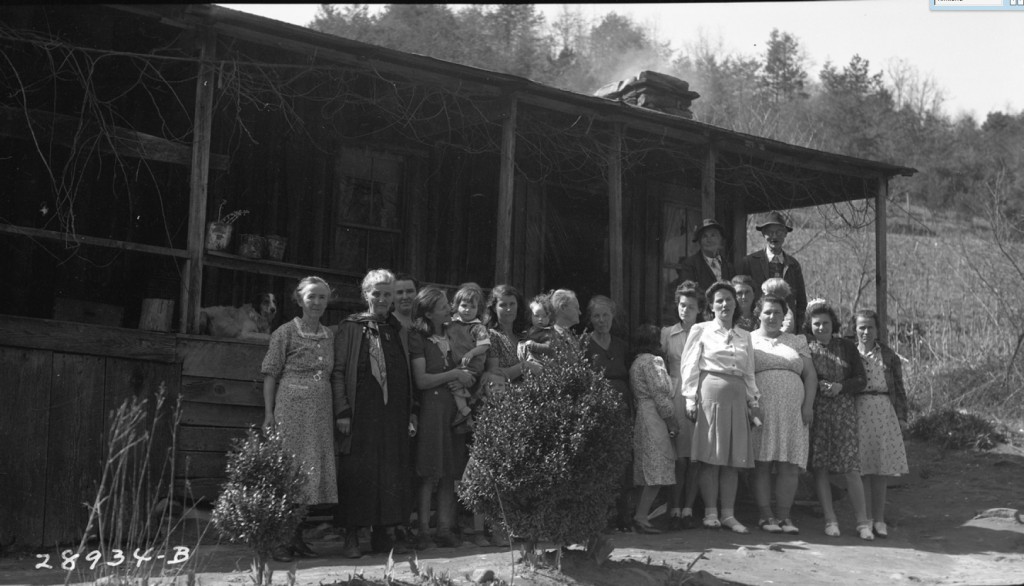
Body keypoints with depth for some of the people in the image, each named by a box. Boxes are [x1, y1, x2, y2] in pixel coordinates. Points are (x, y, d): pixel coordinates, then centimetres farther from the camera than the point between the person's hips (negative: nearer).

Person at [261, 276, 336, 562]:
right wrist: (269, 413, -10)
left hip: (320, 412, 5)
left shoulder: (329, 335, 12)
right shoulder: (286, 332, -2)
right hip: (291, 408, -5)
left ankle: (298, 537, 16)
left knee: (311, 472, 7)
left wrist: (338, 414, 10)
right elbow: (270, 374, -3)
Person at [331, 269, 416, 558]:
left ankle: (382, 533, 11)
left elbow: (409, 374, 15)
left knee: (391, 472, 3)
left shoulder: (397, 330, 14)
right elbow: (338, 371, -3)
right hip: (361, 412, -4)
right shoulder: (350, 327, 2)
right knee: (357, 471, -3)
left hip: (394, 412, 4)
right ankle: (352, 537, 4)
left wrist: (411, 412, 8)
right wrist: (342, 412, -11)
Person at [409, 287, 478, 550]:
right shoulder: (418, 338, -4)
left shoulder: (452, 335, 15)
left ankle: (445, 529, 7)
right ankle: (424, 531, -2)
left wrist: (465, 376, 7)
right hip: (432, 407, -6)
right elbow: (421, 380, -10)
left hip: (454, 407, 6)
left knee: (449, 474, 4)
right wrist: (455, 374, -8)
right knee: (430, 474, -7)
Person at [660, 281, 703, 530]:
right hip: (675, 398, 0)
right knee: (678, 459, -5)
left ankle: (688, 509, 6)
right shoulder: (666, 334, 11)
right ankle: (674, 511, 0)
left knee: (695, 459, -1)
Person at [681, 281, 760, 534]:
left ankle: (728, 514, 8)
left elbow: (749, 373, 20)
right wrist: (691, 398, -7)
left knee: (733, 458, 3)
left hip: (737, 397, 4)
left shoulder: (744, 336, 18)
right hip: (711, 393, -4)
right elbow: (690, 366, 1)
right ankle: (710, 513, 2)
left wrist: (753, 400, 11)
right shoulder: (700, 330, 6)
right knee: (711, 456, -4)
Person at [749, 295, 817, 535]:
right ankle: (765, 515, 0)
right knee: (762, 465, -5)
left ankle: (784, 516, 2)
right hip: (760, 410, -2)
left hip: (792, 412, 3)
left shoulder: (797, 342, 18)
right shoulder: (748, 340, 9)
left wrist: (808, 405, 1)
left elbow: (810, 375, 14)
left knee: (790, 466, -3)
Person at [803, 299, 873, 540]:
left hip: (844, 410, 0)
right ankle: (830, 520, 8)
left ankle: (862, 522, 1)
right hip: (815, 411, 0)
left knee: (851, 468, -5)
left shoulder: (847, 347, 9)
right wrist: (817, 386, -14)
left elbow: (861, 380, 7)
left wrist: (840, 386, -9)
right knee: (820, 467, -1)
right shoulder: (804, 346, 4)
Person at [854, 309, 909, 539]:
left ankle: (879, 520, 9)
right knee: (862, 468, 0)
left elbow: (899, 389, 12)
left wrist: (902, 417, 6)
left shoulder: (888, 356, 9)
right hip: (858, 413, -1)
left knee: (881, 469, 3)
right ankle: (866, 519, 8)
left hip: (884, 413, 1)